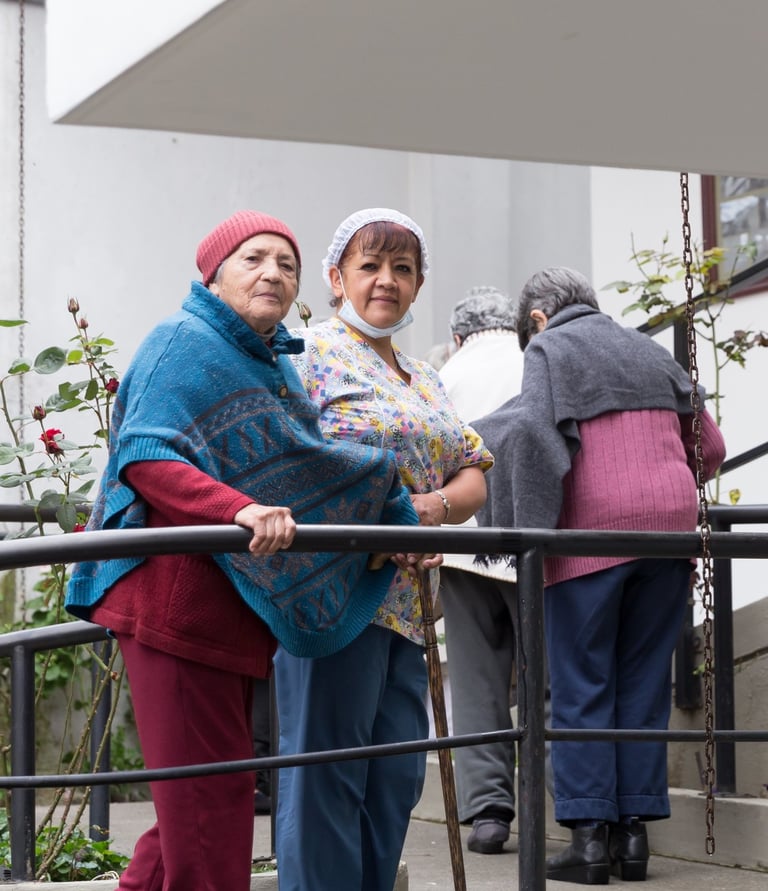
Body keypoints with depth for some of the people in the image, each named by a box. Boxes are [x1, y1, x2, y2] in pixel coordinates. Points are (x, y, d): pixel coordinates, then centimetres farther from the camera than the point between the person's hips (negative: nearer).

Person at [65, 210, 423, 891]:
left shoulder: (276, 362, 20)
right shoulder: (185, 343, -7)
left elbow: (305, 471, 30)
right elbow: (147, 456, -20)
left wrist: (399, 519, 20)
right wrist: (241, 508, -34)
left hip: (237, 608, 9)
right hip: (180, 600, -9)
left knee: (208, 797, 12)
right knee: (208, 805, -9)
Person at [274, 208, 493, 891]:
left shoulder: (426, 379, 22)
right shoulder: (314, 353, -2)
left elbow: (475, 473, 19)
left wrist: (437, 504, -4)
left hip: (407, 598, 8)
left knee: (397, 775, 9)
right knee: (328, 766, -5)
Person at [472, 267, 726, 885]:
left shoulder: (549, 348, 5)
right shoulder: (647, 350, 20)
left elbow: (531, 428, -13)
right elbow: (711, 447, 21)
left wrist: (530, 529, -10)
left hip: (594, 529, -4)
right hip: (671, 521, 5)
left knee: (582, 688, 1)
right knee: (644, 683, 9)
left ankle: (590, 834, -3)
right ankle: (635, 830, 7)